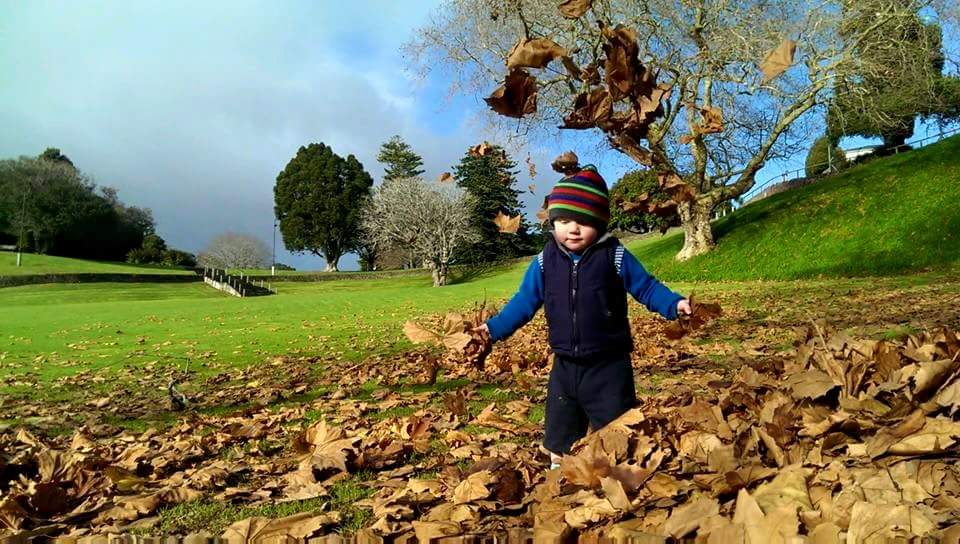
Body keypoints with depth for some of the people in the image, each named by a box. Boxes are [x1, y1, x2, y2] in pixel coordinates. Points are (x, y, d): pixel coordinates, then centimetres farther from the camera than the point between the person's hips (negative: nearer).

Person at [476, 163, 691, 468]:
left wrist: (674, 304, -21)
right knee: (559, 438, 18)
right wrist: (495, 328, -3)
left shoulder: (615, 257, -10)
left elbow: (646, 287, -5)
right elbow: (524, 302, 4)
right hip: (565, 366, 4)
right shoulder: (544, 262, -2)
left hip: (608, 366, -3)